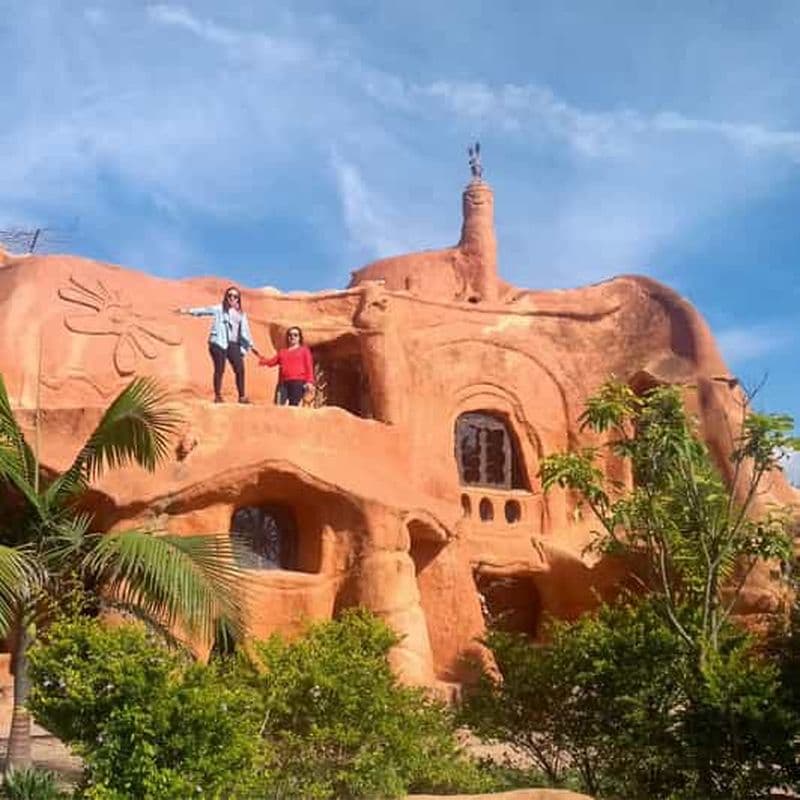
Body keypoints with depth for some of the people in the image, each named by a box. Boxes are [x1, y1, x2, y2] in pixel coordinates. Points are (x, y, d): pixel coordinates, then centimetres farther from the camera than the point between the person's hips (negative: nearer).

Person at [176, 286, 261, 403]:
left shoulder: (241, 314, 18)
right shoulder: (219, 309, 6)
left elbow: (245, 331, 20)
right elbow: (205, 310, -3)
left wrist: (252, 346, 19)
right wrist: (188, 311, -14)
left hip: (234, 344, 4)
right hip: (219, 343, -4)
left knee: (240, 369, -2)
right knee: (219, 369, -6)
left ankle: (242, 396, 6)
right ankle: (217, 395, 1)